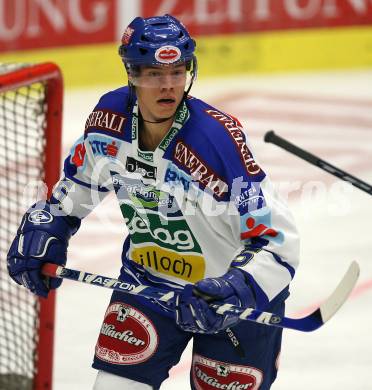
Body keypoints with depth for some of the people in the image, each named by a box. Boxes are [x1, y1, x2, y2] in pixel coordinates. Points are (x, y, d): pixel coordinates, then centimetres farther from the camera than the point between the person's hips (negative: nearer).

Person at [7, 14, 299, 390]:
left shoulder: (219, 139, -29)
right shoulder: (110, 118, -13)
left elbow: (277, 240, -28)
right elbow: (77, 182, 12)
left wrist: (239, 291, -41)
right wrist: (42, 232, 3)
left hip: (235, 290, -4)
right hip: (148, 282, 4)